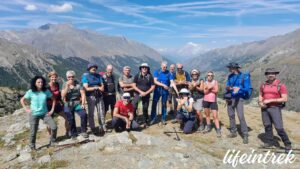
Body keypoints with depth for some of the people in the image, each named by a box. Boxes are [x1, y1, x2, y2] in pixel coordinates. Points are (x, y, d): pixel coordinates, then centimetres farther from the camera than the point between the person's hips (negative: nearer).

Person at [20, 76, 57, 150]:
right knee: (33, 132, 6)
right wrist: (26, 109, -4)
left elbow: (53, 99, 7)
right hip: (34, 114, -1)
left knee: (54, 127, -11)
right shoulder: (30, 92, -8)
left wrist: (52, 109, 2)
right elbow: (22, 100, 5)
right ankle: (32, 146, 32)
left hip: (45, 113, 2)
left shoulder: (46, 91, -4)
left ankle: (52, 142, 11)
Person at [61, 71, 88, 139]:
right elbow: (63, 96, -11)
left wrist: (83, 104, -15)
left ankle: (83, 131, -4)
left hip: (78, 103, -1)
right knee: (71, 120, 5)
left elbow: (83, 94, -6)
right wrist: (67, 86, -18)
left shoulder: (78, 84, -2)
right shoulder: (65, 84, 2)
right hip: (68, 105, 1)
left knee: (84, 115, -22)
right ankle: (73, 134, 27)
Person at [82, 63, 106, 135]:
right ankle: (93, 129, 15)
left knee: (101, 113, 2)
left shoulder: (99, 76, 12)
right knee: (91, 114, 3)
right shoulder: (85, 77, 2)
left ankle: (102, 128, 11)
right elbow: (86, 88, -8)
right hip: (91, 97, -3)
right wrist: (96, 87, -6)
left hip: (99, 96, 3)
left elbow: (102, 88, 4)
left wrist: (92, 88, -10)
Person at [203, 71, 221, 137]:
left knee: (215, 116, -7)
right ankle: (208, 126, 30)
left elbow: (216, 90, -13)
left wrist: (209, 89, -10)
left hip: (213, 101, -3)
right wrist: (210, 88, -21)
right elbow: (205, 92, -6)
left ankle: (218, 130, -5)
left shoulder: (215, 82, -1)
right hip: (206, 100, 3)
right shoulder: (205, 83, 5)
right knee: (207, 114, 15)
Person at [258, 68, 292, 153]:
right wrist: (260, 102, -5)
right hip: (265, 108, 4)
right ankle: (270, 141, 25)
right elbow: (260, 96, 16)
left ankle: (288, 144, 10)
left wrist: (270, 100, -18)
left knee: (279, 128, -7)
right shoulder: (263, 85, 6)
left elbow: (285, 99, -13)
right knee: (267, 126, 10)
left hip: (275, 108, -4)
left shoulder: (281, 85, -7)